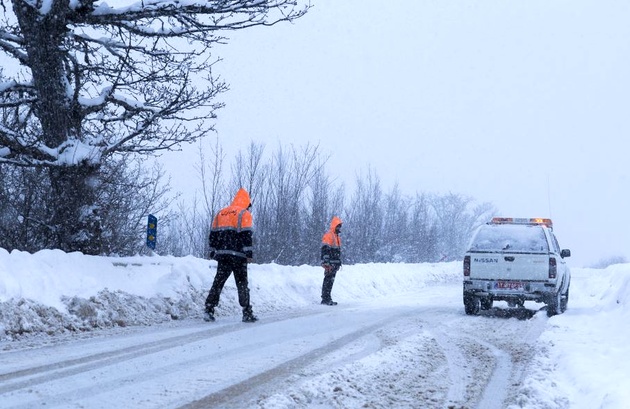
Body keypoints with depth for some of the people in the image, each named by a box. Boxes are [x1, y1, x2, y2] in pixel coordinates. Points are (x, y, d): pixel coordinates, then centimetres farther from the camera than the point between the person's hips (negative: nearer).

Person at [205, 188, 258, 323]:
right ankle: (247, 314, -1)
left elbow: (213, 235, 17)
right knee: (242, 284, 0)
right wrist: (249, 253, -12)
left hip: (222, 255, 5)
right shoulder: (244, 214, -2)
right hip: (238, 256, -5)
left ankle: (209, 310, -1)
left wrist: (213, 252, 20)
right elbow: (246, 235, -11)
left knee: (218, 282, 8)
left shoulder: (220, 213, 18)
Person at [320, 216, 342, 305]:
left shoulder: (337, 236, 21)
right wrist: (326, 262, -23)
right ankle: (325, 299, -11)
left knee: (331, 281, 11)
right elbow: (324, 250, -17)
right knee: (328, 280, -11)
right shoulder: (328, 235, -10)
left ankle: (328, 298, 15)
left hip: (335, 263, 10)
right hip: (329, 263, -10)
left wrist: (339, 262, 25)